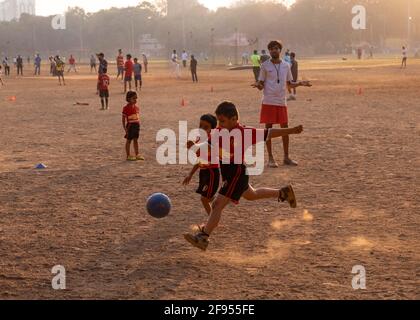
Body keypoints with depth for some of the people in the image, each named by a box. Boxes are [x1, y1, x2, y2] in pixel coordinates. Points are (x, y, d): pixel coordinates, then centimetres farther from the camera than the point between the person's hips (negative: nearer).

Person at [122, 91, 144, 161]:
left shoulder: (137, 108, 8)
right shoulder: (126, 108, -12)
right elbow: (123, 119, -10)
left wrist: (139, 126, 13)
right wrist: (125, 128, -14)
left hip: (136, 125, 6)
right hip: (130, 126, -6)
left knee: (136, 140, 13)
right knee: (129, 140, 4)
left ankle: (137, 155, 19)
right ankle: (128, 156, 11)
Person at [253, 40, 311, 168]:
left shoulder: (286, 65, 8)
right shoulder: (265, 66, -1)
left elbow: (290, 84, 16)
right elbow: (261, 85, -1)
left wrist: (300, 83, -2)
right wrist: (258, 85, -23)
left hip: (282, 102, 3)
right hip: (268, 102, -3)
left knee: (285, 128, 4)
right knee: (268, 128, 0)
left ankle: (286, 157, 14)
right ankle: (270, 158, 7)